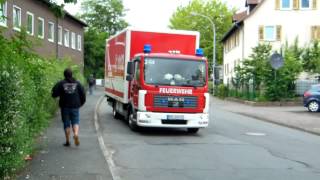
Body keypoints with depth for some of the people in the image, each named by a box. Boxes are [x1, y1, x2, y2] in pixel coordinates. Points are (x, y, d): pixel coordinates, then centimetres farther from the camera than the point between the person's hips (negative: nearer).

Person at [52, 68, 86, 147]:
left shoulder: (60, 83, -3)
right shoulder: (77, 83, 5)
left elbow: (54, 94, -6)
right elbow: (83, 94, 4)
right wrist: (81, 103, 15)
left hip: (65, 106, -1)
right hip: (75, 106, 1)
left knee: (66, 124, 7)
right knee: (75, 122, 8)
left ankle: (67, 141, 11)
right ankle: (76, 134, -21)